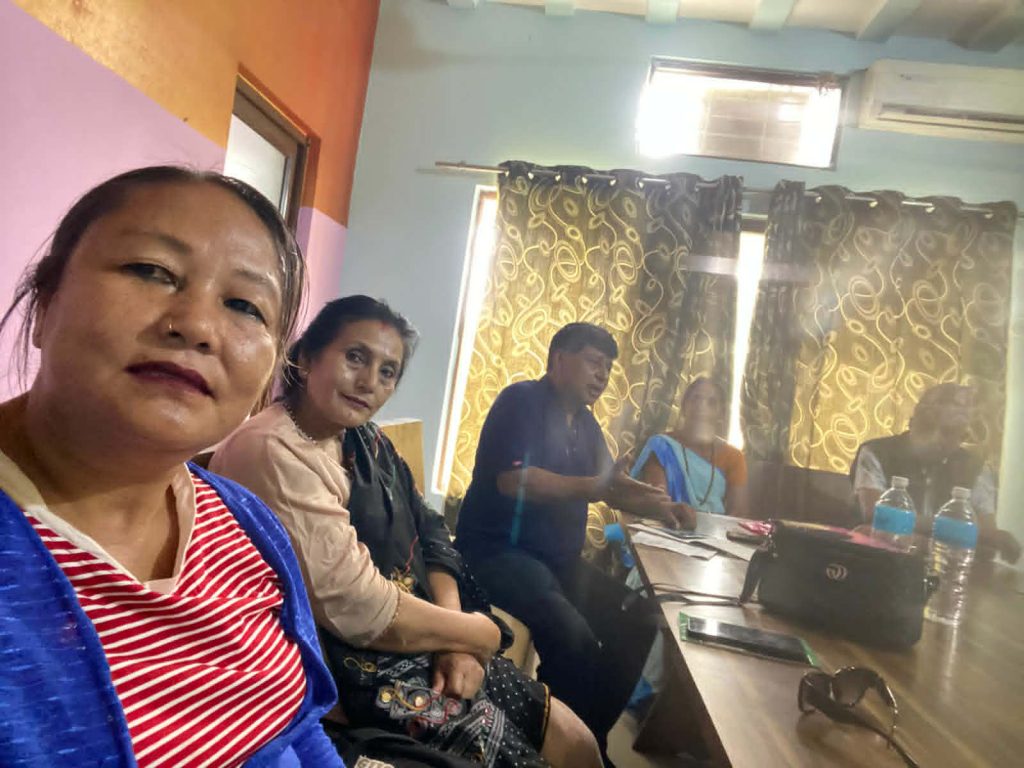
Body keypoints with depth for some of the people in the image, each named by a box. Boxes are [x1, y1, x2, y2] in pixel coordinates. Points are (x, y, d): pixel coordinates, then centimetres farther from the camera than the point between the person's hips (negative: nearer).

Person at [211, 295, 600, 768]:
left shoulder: (363, 439, 6)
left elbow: (428, 533, 7)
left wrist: (456, 641, -9)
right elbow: (364, 613, -26)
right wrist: (477, 632, -11)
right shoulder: (273, 453, -24)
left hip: (424, 647, 9)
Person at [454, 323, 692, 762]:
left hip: (558, 558, 9)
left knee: (636, 621, 1)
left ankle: (591, 736, 15)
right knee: (574, 638, -29)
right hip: (500, 552, -9)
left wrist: (659, 508, 2)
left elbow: (611, 486, 20)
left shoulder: (584, 421, 14)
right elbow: (513, 480, -25)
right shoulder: (522, 400, -11)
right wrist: (595, 488, -28)